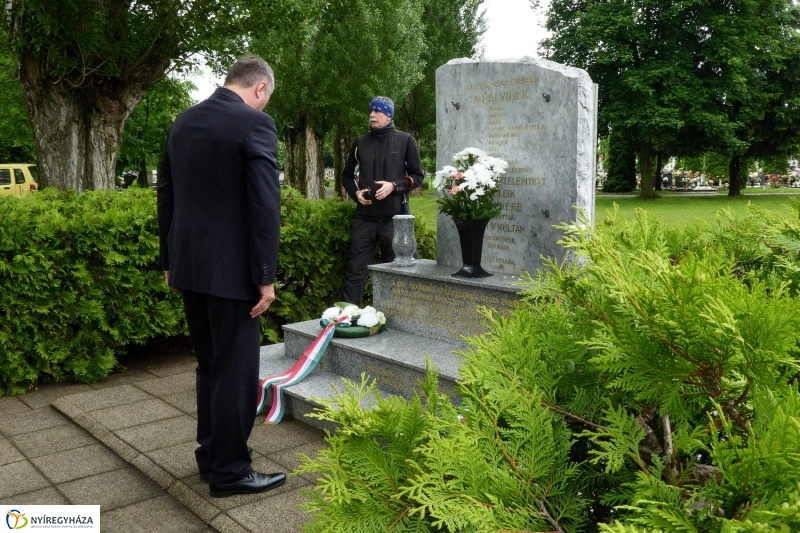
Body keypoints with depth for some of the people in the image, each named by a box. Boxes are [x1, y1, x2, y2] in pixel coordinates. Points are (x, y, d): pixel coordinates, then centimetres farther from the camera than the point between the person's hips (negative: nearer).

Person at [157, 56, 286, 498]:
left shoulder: (183, 122, 11)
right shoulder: (255, 123, -13)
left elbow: (166, 193, 14)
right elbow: (264, 204, -18)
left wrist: (169, 260, 20)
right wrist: (265, 275, -13)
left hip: (189, 264, 8)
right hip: (230, 268, -8)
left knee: (210, 365, 19)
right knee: (236, 369, 3)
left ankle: (211, 454, 31)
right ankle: (229, 471, 14)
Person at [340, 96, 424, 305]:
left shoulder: (405, 141, 4)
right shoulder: (360, 143, 12)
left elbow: (417, 176, 4)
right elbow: (347, 175, 22)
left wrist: (394, 186, -12)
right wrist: (356, 193, 2)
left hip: (395, 217, -2)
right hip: (365, 217, 2)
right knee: (355, 270, -1)